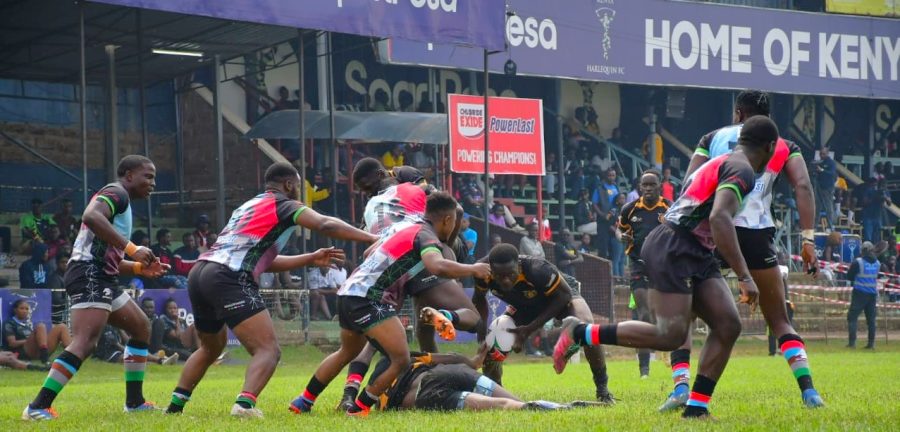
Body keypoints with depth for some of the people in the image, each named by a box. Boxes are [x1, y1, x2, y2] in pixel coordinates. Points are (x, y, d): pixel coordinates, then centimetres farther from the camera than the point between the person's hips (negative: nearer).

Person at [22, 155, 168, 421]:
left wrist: (140, 268, 18)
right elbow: (91, 217, -27)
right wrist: (132, 248, -27)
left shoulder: (122, 202, 26)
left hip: (103, 279, 11)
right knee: (85, 342, -21)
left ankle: (134, 402, 21)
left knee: (141, 329, 18)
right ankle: (38, 408, -25)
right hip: (89, 275, -11)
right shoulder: (116, 193, -4)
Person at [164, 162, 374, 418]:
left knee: (211, 348, 31)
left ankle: (175, 406, 32)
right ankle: (245, 405, -32)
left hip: (199, 274, 9)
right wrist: (372, 239, -5)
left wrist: (310, 260, 31)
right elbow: (326, 225, -8)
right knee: (268, 351, -10)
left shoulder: (249, 207, 30)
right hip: (229, 279, -9)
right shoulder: (283, 205, 7)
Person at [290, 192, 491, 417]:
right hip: (368, 299, -10)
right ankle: (358, 410, -1)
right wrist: (472, 269, -14)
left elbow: (369, 252, 33)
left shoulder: (407, 229, 20)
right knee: (401, 360, -11)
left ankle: (303, 402, 40)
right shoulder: (427, 236, -8)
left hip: (348, 293, 10)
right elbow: (438, 266, -30)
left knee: (347, 353, 32)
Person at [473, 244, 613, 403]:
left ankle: (602, 388, -10)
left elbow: (563, 295, -27)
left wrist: (530, 329, -32)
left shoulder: (538, 270, -44)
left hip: (559, 296, -4)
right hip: (523, 306, 4)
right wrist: (482, 334, -18)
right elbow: (479, 298, -8)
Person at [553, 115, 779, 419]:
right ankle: (580, 333, -3)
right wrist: (744, 276, -26)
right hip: (673, 249, -10)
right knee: (670, 336, -15)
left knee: (728, 326, -1)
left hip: (696, 256, 10)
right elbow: (719, 218, -26)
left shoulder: (722, 164, 21)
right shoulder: (743, 170, -11)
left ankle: (696, 406, 0)